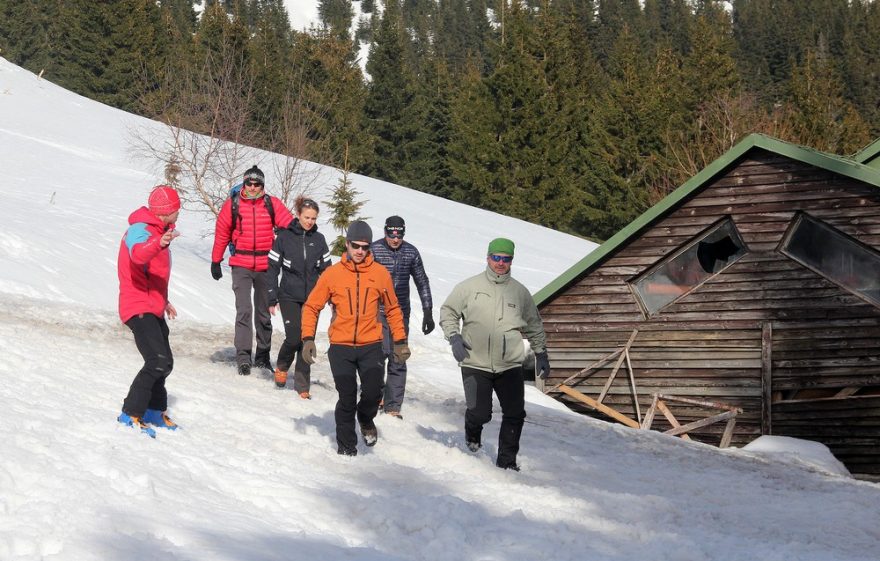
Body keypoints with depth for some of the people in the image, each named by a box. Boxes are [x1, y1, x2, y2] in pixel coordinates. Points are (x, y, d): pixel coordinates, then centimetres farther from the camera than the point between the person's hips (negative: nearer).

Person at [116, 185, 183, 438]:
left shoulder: (156, 230, 18)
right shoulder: (140, 230, -16)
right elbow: (138, 254, -40)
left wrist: (163, 301, 36)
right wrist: (159, 243, -60)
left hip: (153, 308, 11)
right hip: (139, 308, -11)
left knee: (163, 362, 19)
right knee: (158, 361, -21)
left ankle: (155, 411, 35)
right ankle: (131, 414, -15)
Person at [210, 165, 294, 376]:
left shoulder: (272, 204, -1)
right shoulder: (233, 204, -1)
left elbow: (290, 226, -4)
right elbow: (222, 233, 6)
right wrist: (215, 261, 10)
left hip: (265, 266, 2)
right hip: (241, 266, -2)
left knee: (264, 312, 13)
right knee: (244, 310, -12)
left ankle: (262, 356, 24)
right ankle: (243, 357, -11)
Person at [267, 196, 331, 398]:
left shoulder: (319, 239, 5)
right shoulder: (284, 237, -3)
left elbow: (326, 269, 11)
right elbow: (273, 268, 0)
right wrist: (272, 298, -2)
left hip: (312, 298, 3)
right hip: (289, 297, -2)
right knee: (294, 337, -12)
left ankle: (302, 386, 9)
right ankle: (281, 366, 19)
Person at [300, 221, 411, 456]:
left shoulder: (380, 273, 2)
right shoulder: (332, 274, -1)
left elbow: (392, 309, 13)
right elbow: (311, 306, 5)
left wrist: (399, 341, 9)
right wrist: (308, 338, -5)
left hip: (371, 346, 1)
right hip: (340, 347, 0)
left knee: (373, 392, -11)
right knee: (347, 398, 0)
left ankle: (366, 419, 23)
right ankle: (346, 445, 18)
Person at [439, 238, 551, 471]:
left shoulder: (520, 292, 9)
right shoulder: (468, 287, 2)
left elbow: (534, 325, 20)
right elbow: (448, 312, 9)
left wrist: (541, 354, 19)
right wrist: (454, 337, -5)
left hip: (510, 366, 2)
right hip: (475, 364, -2)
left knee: (515, 414, -2)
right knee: (480, 413, -8)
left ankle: (507, 460, 14)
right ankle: (473, 435, 28)